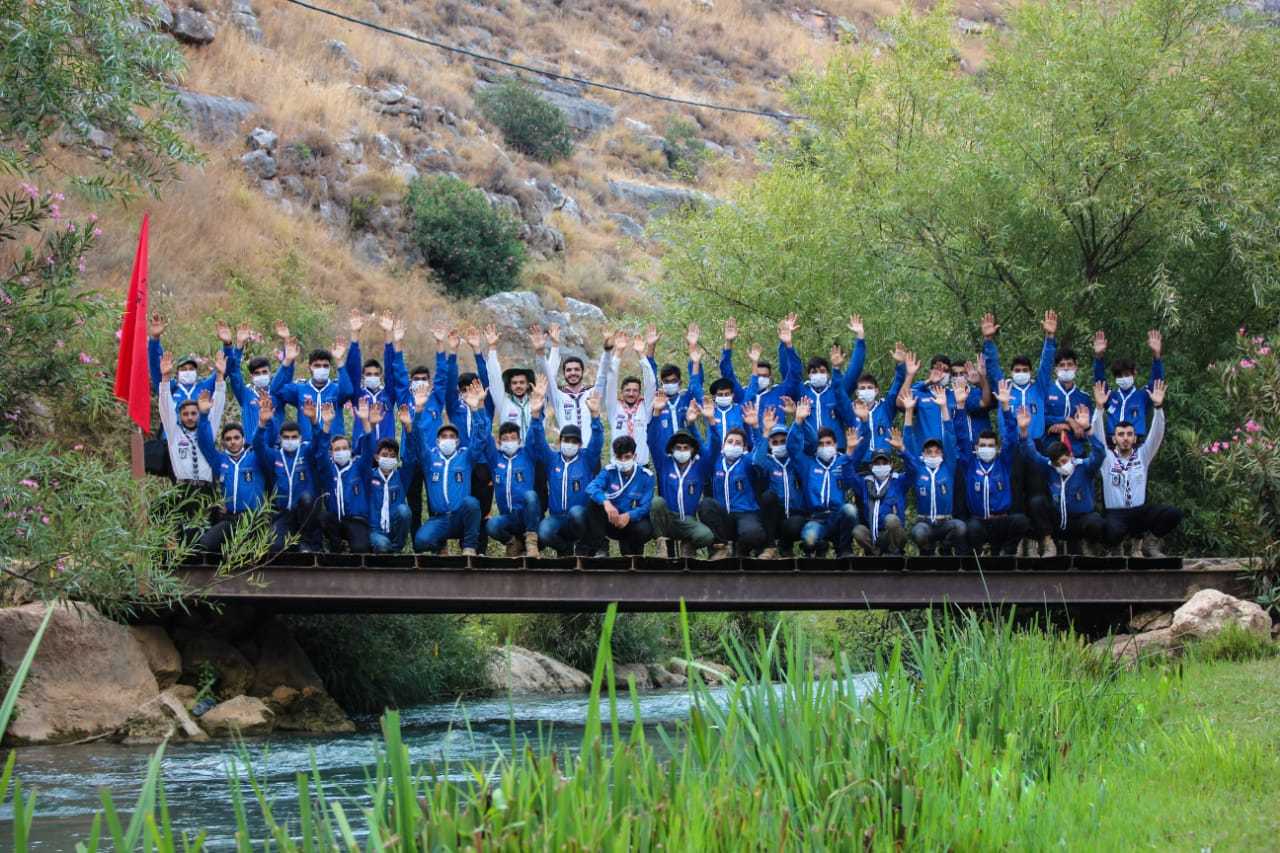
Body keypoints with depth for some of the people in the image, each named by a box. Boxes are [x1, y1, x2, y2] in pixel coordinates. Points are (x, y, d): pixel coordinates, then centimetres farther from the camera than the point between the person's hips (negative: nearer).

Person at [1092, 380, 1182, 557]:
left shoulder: (1142, 455, 11)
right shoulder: (1107, 457, 6)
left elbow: (1156, 435, 0)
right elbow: (1097, 435, -7)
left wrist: (1158, 406, -14)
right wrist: (1100, 407, -19)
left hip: (1140, 511, 3)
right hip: (1116, 514, -3)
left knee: (1173, 514, -25)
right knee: (1113, 533, -39)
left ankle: (1149, 542, 1)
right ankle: (1135, 539, -1)